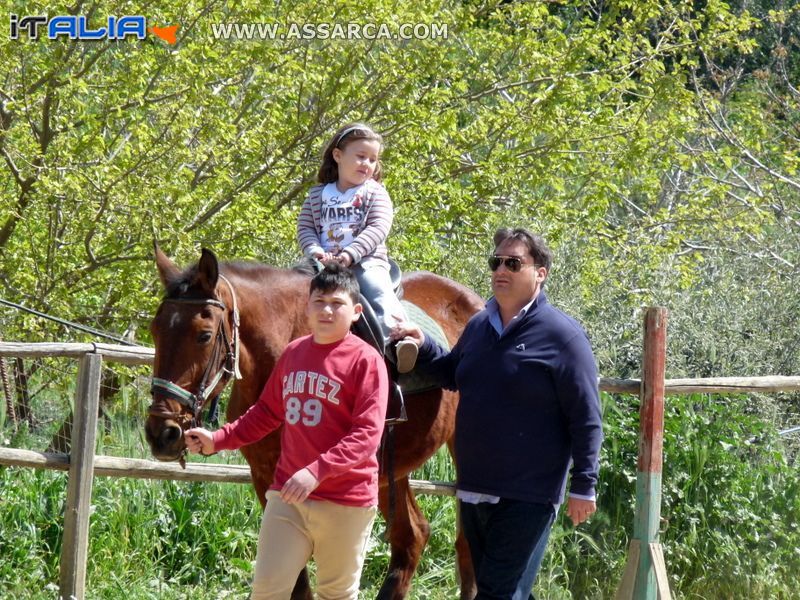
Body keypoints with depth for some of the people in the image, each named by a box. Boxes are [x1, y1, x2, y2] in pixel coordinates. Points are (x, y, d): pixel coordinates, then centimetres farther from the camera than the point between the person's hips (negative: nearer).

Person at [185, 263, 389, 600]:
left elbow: (367, 433, -18)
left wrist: (317, 471, -29)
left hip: (346, 501, -5)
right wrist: (217, 440, 8)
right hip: (287, 495, 5)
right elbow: (266, 413, 20)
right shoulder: (294, 353, 9)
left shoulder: (365, 360, -10)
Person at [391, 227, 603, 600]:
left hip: (527, 495, -7)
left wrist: (583, 486, -16)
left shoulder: (562, 336, -11)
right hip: (474, 489, 7)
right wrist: (423, 347, 10)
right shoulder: (478, 327, 10)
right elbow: (452, 376, 28)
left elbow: (585, 419, -12)